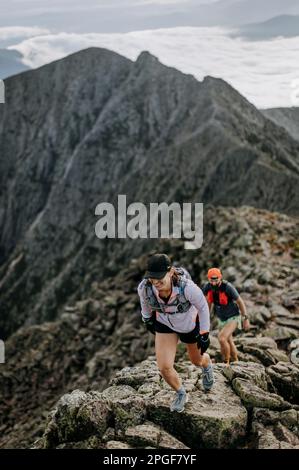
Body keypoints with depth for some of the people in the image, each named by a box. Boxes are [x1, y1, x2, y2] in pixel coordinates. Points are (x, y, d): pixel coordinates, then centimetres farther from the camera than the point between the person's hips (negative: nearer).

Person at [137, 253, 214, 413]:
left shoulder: (187, 287, -41)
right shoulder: (144, 288, -32)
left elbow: (203, 307, -20)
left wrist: (204, 334, -12)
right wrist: (147, 319, 12)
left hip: (190, 325, -2)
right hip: (164, 324, 2)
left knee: (197, 361, 23)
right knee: (164, 368, -10)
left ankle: (207, 365, 64)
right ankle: (181, 394, 24)